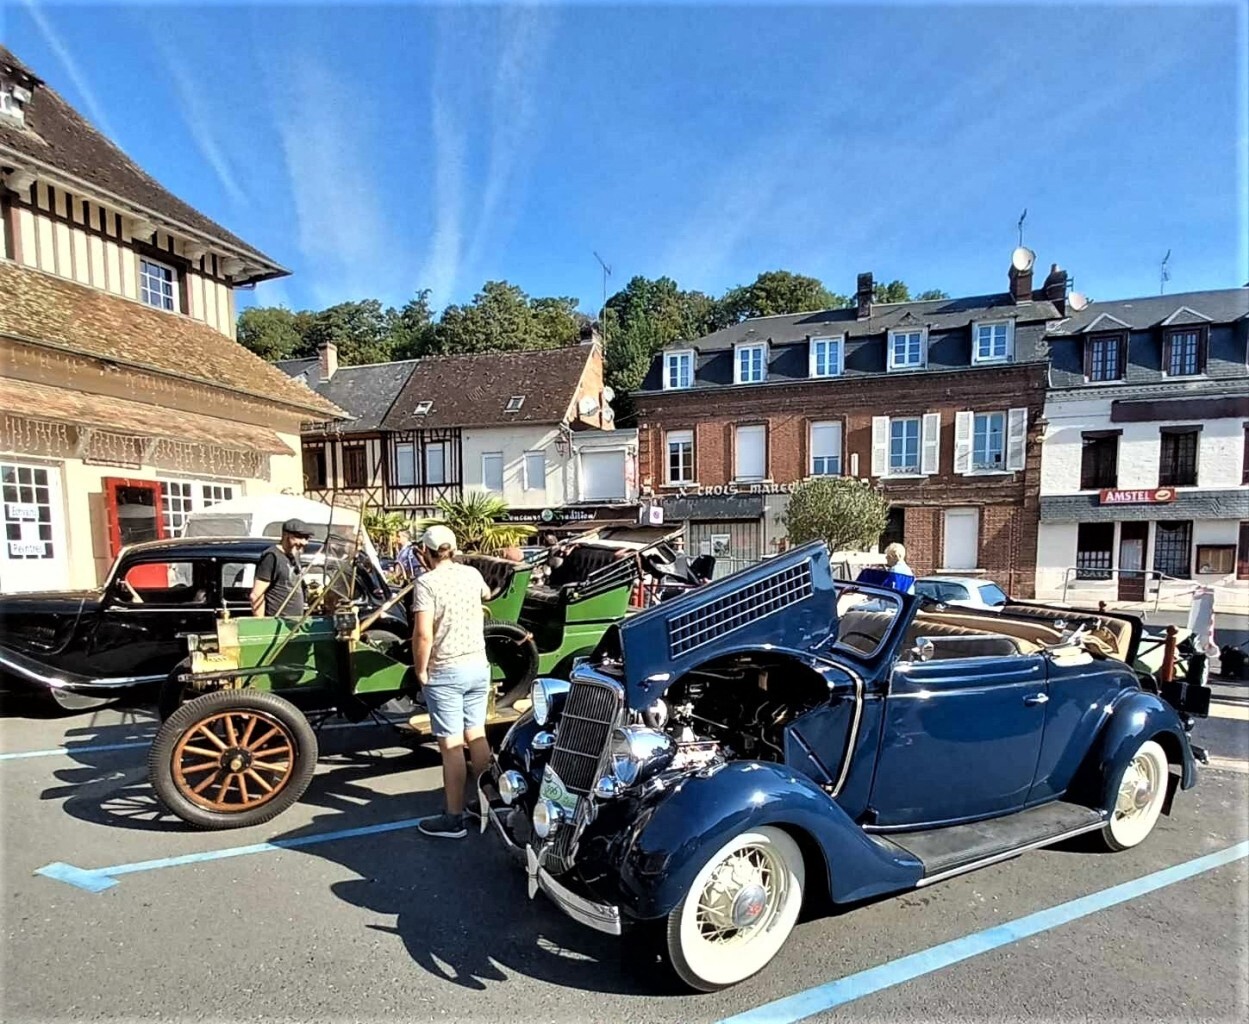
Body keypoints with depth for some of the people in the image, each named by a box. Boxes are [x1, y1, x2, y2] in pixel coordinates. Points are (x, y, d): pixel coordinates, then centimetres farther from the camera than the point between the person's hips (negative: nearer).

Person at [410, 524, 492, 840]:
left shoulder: (427, 582, -13)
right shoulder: (472, 574, 5)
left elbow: (423, 634, -20)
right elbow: (487, 594, 29)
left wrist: (420, 670, -6)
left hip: (445, 672, -6)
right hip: (479, 666, 6)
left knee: (451, 745, 0)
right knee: (477, 736, 15)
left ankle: (454, 819, 8)